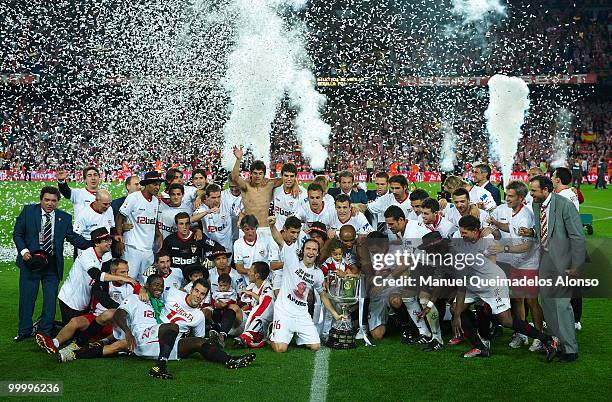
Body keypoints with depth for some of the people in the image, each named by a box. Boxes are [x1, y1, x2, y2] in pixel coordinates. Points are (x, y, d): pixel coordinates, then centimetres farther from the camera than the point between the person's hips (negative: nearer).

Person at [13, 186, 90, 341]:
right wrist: (23, 251, -11)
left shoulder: (65, 218, 5)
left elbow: (73, 237, 1)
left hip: (53, 264, 1)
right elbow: (17, 234, 4)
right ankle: (24, 331, 21)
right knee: (26, 298, 6)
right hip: (31, 260, -1)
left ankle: (45, 332, 17)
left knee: (50, 299, 4)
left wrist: (92, 246, -15)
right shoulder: (28, 211, 2)